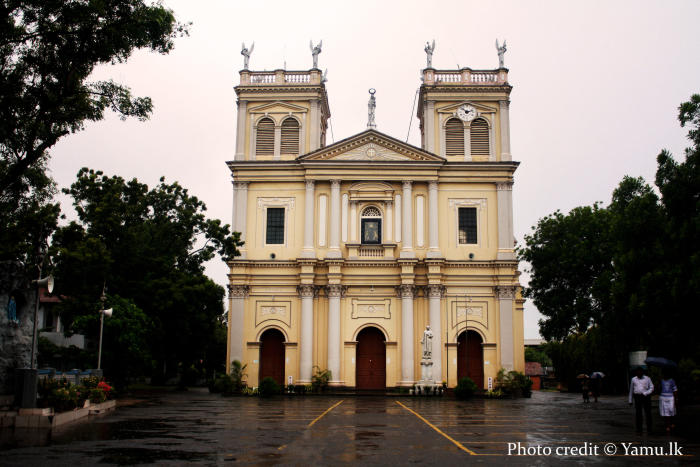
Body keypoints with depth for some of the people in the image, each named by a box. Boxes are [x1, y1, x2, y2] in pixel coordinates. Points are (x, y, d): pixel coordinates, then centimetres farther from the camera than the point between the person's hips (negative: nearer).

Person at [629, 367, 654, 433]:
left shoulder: (647, 379, 3)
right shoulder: (633, 379, 9)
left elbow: (651, 388, 2)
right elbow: (631, 390, 14)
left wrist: (645, 393, -12)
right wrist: (630, 400, 14)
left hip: (646, 397, -2)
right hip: (637, 397, 2)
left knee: (648, 413, -1)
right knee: (638, 414, 2)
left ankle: (649, 429, 7)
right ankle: (639, 430, 8)